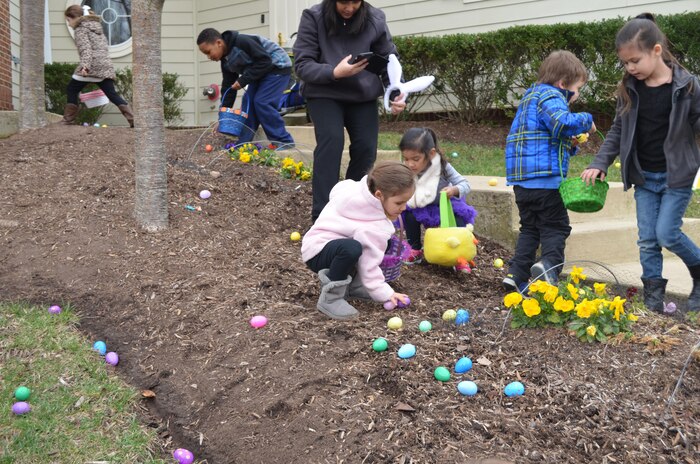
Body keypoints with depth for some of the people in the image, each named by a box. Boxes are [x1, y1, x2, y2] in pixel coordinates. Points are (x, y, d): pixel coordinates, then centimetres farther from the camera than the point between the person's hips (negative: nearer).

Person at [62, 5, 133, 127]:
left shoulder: (80, 29, 0)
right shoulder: (96, 27, 25)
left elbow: (85, 48, -16)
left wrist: (85, 65, -29)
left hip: (91, 66, -8)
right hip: (105, 66, 8)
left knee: (71, 90, 7)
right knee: (112, 95, 3)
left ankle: (69, 119, 7)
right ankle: (133, 119, -9)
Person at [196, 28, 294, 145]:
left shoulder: (242, 42, -26)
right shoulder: (226, 61, 3)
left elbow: (265, 61, -27)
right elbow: (228, 86, 8)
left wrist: (243, 80, -24)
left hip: (278, 67, -9)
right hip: (261, 73, 9)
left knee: (262, 101, -18)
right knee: (248, 102, 2)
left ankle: (285, 143, -12)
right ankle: (242, 145, 6)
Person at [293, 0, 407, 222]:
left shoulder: (375, 19, -8)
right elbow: (302, 65, -17)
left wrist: (397, 93, -19)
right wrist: (334, 72, -33)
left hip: (363, 94, 3)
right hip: (324, 94, -3)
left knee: (366, 147, -6)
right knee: (331, 141, -22)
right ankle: (322, 215, -18)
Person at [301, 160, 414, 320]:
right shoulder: (374, 228, -29)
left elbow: (336, 192, 11)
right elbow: (369, 265, -26)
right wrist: (385, 293, -22)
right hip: (317, 253, -10)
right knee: (352, 248, -42)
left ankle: (349, 283, 11)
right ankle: (330, 298, -22)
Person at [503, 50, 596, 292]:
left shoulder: (530, 97, 24)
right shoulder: (550, 97, -8)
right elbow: (562, 122, -29)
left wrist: (569, 144, 14)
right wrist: (586, 120, -10)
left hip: (521, 181, 9)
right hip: (544, 178, -9)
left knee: (530, 227, 15)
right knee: (555, 226, -1)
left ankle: (516, 274, 9)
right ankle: (549, 264, -21)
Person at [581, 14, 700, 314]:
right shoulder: (629, 89, -1)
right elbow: (618, 130, 8)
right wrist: (599, 164, 0)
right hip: (644, 177, 4)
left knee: (667, 233, -7)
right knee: (647, 239, 4)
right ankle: (653, 296, 14)